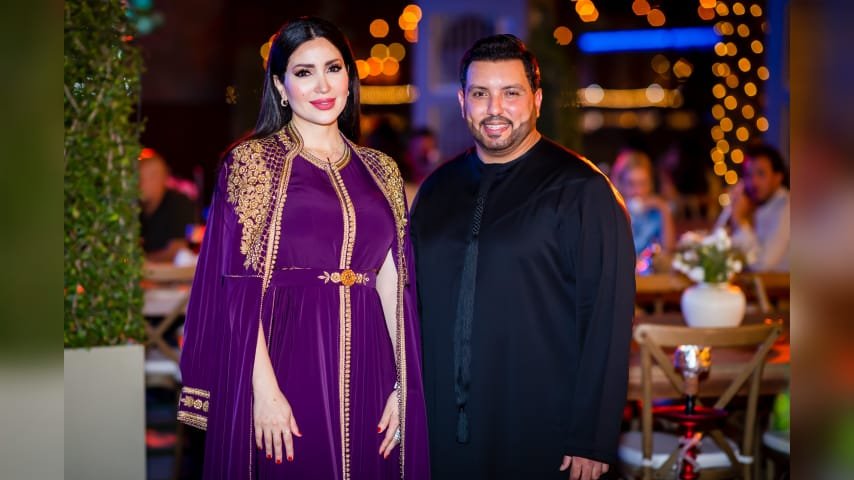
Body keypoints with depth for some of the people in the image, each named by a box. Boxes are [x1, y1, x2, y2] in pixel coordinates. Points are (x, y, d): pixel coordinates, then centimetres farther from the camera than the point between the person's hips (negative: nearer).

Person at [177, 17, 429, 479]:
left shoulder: (379, 170, 11)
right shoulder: (252, 160, -2)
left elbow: (392, 284, 9)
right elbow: (242, 286, -7)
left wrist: (404, 386, 1)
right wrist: (264, 388, -15)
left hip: (366, 369, 4)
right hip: (288, 362, -4)